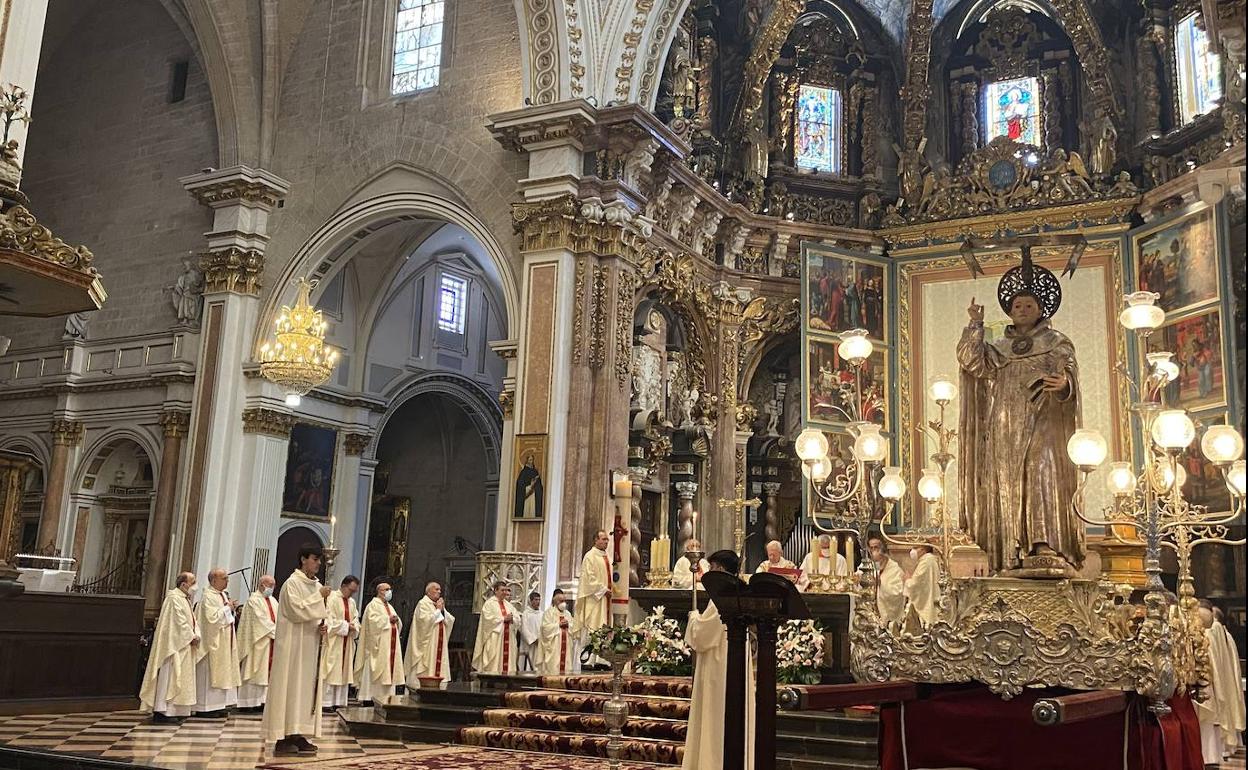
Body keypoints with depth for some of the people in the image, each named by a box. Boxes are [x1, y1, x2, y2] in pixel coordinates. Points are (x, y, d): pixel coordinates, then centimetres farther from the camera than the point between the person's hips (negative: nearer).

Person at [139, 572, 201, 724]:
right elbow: (180, 621, -19)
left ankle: (174, 710, 13)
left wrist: (196, 635, -2)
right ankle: (162, 712, -7)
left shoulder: (185, 599, 18)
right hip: (174, 644, -10)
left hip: (184, 645, 10)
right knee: (169, 677, -9)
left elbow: (192, 620, 15)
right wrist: (191, 637, -13)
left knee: (180, 677, 10)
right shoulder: (174, 598, -13)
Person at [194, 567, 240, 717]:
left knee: (222, 673, 10)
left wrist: (232, 608, 4)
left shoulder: (223, 595, 13)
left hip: (224, 642, 9)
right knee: (210, 673, -4)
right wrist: (227, 608, -15)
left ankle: (216, 705, 16)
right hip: (213, 642, -9)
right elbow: (212, 618, -24)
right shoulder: (208, 597, -14)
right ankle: (204, 707, 1)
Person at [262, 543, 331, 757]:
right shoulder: (292, 583, -10)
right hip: (293, 645, -8)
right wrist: (318, 596, -19)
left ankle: (297, 733, 11)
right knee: (290, 686, -6)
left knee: (307, 687, 7)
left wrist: (323, 627, 0)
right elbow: (296, 611, -20)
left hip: (310, 644, 8)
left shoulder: (317, 585, 13)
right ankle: (282, 738, -3)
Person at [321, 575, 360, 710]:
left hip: (347, 643, 7)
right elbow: (329, 621, -14)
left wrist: (353, 627, -6)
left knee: (344, 672, 6)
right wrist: (346, 625, -14)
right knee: (331, 672, -6)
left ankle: (339, 702, 11)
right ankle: (327, 702, -3)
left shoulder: (352, 602, 14)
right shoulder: (332, 599, -9)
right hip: (333, 642, -7)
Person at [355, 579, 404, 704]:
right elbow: (373, 621, -20)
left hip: (390, 646, 8)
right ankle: (369, 698, -7)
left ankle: (385, 697, 8)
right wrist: (388, 619, -13)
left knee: (389, 669, 5)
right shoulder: (373, 605, -5)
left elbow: (399, 625, 19)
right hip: (378, 647, -8)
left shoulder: (389, 606, 20)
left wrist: (396, 620, -2)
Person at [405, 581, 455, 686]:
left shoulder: (439, 604, 19)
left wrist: (443, 610, -2)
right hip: (427, 644, -8)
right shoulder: (423, 604, -5)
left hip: (439, 644, 8)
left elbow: (450, 621, 13)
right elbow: (425, 620, -20)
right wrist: (437, 610, -11)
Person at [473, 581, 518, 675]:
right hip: (494, 639, -6)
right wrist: (503, 618, -13)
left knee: (507, 658, 0)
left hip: (507, 639, 6)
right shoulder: (489, 604, 0)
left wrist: (511, 619, -9)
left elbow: (517, 619, 13)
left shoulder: (508, 605, 19)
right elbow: (488, 619, -14)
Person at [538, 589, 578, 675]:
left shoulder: (568, 614, 20)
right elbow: (546, 627, -9)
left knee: (566, 666, -2)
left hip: (566, 647, 5)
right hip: (553, 647, -5)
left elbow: (574, 629, 15)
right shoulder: (548, 612, 4)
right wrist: (558, 624, -11)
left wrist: (568, 625, -4)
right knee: (553, 668, -11)